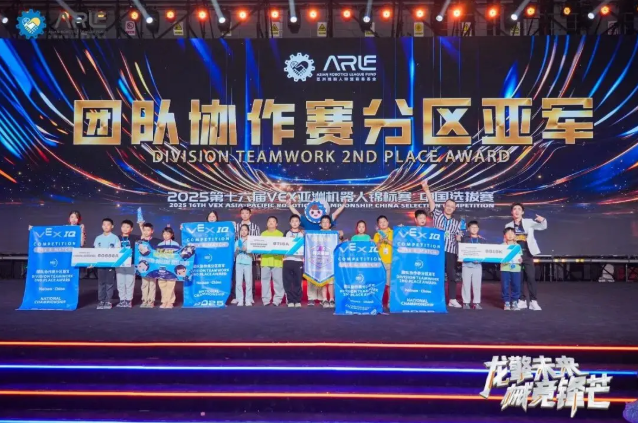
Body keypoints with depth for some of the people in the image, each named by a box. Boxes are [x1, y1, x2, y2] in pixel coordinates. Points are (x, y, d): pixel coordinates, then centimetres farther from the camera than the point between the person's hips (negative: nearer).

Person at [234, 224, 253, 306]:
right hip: (239, 263, 1)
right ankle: (240, 300, 3)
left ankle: (248, 300, 3)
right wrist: (237, 250, -9)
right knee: (238, 282, -2)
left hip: (248, 263, -1)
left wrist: (246, 250, -16)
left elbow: (252, 254, 0)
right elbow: (235, 254, 10)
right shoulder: (237, 242, 10)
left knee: (248, 282, -3)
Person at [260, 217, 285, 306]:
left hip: (277, 261, -2)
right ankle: (266, 300, 10)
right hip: (265, 261, 2)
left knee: (278, 281, -1)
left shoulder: (280, 234, 7)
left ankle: (277, 300, 6)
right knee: (265, 280, 3)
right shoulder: (263, 234, 13)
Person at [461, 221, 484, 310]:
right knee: (466, 284, -1)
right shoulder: (464, 239, 7)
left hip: (478, 265, 1)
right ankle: (466, 302, 5)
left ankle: (476, 303, 9)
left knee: (477, 285, 3)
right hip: (467, 264, -1)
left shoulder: (482, 240, 11)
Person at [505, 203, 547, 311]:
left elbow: (542, 227, 0)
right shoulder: (508, 226, 8)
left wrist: (542, 220, -23)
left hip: (527, 253, -1)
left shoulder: (529, 222, 5)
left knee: (531, 277, -4)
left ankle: (533, 301, 1)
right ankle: (521, 300, 13)